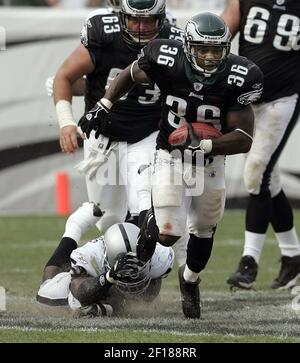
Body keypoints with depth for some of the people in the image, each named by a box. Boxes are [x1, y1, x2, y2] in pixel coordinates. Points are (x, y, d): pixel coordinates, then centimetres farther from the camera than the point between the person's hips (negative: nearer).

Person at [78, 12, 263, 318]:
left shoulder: (237, 79, -25)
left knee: (203, 232, 17)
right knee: (169, 236, -9)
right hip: (170, 158, -1)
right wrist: (102, 107, -7)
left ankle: (190, 281, 49)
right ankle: (151, 224, 30)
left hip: (210, 163, 1)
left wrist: (204, 144, -36)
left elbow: (244, 140, -23)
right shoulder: (168, 62, -24)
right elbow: (131, 74, -1)